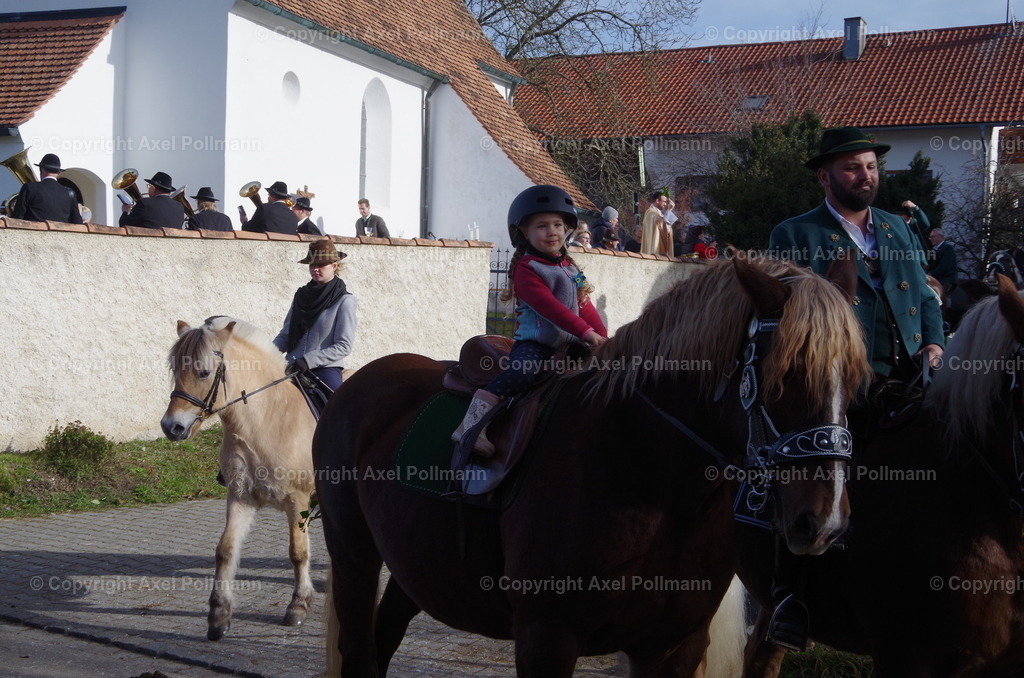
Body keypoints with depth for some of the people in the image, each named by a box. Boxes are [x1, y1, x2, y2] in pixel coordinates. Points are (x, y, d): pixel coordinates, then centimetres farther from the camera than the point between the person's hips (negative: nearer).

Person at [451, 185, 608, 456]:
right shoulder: (526, 269, -7)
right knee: (522, 372, -34)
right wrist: (585, 332, -25)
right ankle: (472, 424, -32)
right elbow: (548, 306, -18)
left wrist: (603, 337, 4)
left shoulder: (570, 268, 17)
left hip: (569, 343, 8)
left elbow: (585, 306, 18)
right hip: (533, 343, -8)